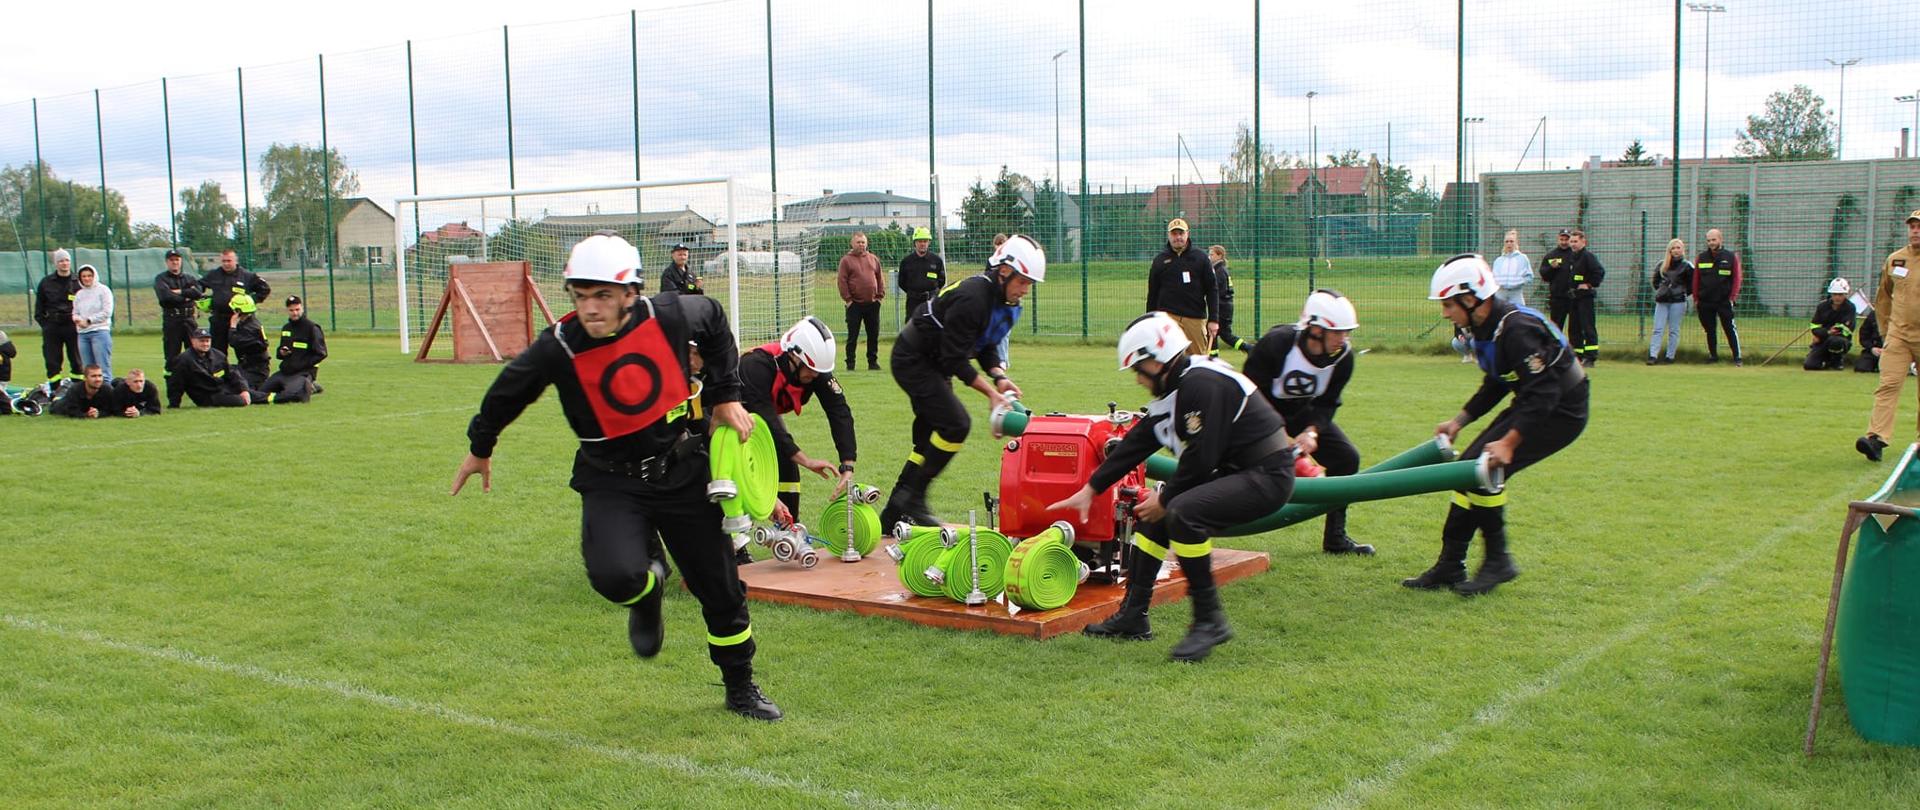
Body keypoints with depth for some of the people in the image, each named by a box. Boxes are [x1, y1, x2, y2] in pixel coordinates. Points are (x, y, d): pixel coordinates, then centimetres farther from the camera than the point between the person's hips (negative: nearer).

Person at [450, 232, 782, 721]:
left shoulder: (669, 316, -15)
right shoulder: (558, 349, -19)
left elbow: (714, 320, 9)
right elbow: (508, 391, 2)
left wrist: (725, 395, 8)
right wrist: (480, 447, 17)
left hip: (682, 473, 2)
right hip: (611, 483, -2)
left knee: (720, 588, 8)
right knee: (613, 575, -29)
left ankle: (741, 689, 31)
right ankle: (645, 594, 11)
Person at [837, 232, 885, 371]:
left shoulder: (873, 259, 12)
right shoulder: (846, 260, -1)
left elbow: (880, 278, 14)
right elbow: (842, 281, -5)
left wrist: (880, 295, 5)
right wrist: (848, 299, -10)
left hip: (873, 303, 4)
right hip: (855, 304, -4)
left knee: (874, 335, 7)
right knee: (852, 336, 0)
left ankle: (873, 361, 16)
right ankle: (850, 363, 5)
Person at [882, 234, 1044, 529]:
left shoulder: (1004, 300, 1)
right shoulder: (972, 298, -29)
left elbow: (985, 345, 8)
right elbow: (954, 360, -27)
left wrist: (999, 377, -10)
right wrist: (991, 393, -25)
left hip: (933, 364, 10)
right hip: (912, 359, -10)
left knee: (930, 435, 10)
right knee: (956, 424, -19)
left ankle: (893, 515, 17)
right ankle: (912, 498, -10)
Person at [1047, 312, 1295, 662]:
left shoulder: (1202, 383, -20)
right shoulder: (1176, 387, 11)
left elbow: (1201, 458, -22)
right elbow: (1136, 443, 16)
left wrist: (1165, 497, -7)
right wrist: (1090, 490, 19)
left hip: (1266, 475, -11)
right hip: (1236, 472, 11)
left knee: (1182, 512, -28)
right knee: (1153, 512, 12)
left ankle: (1210, 620, -16)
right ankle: (1133, 616, 17)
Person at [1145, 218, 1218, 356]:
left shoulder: (1200, 258, 8)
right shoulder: (1160, 260, 9)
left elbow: (1212, 290, 6)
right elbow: (1152, 294, 13)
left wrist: (1213, 319, -2)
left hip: (1196, 318, 1)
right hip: (1167, 317, -1)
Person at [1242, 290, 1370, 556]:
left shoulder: (1343, 357, -17)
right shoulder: (1276, 343, -32)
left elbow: (1326, 403, -8)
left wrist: (1312, 431, -27)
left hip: (1303, 413, 5)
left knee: (1346, 458, -6)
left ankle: (1335, 537, 5)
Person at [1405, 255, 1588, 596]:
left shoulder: (1516, 329, -27)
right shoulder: (1485, 328, 3)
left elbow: (1543, 393, -29)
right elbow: (1495, 385, 16)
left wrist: (1509, 441, -31)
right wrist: (1459, 421, 11)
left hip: (1562, 412, -10)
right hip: (1534, 405, 10)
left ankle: (1498, 561, -2)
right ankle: (1450, 567, 13)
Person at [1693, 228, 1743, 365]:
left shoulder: (1731, 257, 2)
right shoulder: (1701, 258, 8)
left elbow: (1736, 278, 1)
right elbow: (1696, 280, 9)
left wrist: (1733, 297, -7)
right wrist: (1695, 299, 4)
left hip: (1724, 301, -3)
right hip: (1705, 302, 3)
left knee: (1730, 329, -6)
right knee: (1709, 330, 8)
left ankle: (1737, 357, -3)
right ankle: (1713, 355, 18)